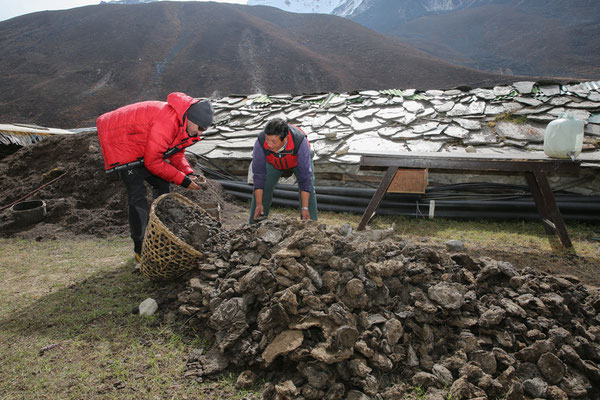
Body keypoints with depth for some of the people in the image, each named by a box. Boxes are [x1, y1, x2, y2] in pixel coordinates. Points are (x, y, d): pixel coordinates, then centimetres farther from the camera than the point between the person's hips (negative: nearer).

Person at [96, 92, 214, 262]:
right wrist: (182, 179, -25)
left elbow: (176, 153, 5)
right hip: (120, 142, -10)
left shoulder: (183, 124, -5)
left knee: (162, 185, 9)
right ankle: (140, 249, -6)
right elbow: (153, 162, -30)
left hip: (142, 144, 10)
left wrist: (189, 173, -11)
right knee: (137, 194, -15)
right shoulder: (166, 122, -36)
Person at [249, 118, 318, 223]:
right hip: (274, 163, 2)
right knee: (260, 192, -11)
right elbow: (259, 175, -25)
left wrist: (305, 208, -38)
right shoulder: (260, 142, -37)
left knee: (309, 192, -19)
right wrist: (258, 204, -27)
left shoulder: (300, 142, -43)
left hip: (299, 160, -1)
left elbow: (305, 177, -37)